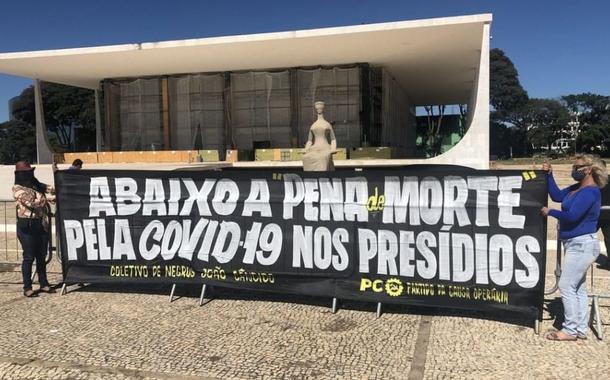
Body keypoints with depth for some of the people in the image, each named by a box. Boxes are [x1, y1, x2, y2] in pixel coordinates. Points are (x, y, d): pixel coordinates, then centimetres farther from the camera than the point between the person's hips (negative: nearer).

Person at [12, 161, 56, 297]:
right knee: (29, 257, -2)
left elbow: (52, 188, 10)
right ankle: (27, 288, 6)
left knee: (41, 256, 11)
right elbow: (32, 203, -16)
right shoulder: (18, 189, -6)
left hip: (42, 224, 6)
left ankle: (44, 284, 20)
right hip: (27, 226, -6)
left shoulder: (37, 185, 13)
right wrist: (49, 199, -16)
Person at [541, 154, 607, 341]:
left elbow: (572, 216, -26)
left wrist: (550, 212, -12)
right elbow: (557, 195, 13)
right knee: (578, 288, 14)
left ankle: (570, 329, 4)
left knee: (566, 286, -6)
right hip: (576, 244, 10)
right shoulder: (577, 188, 10)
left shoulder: (590, 192, -18)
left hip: (582, 245, -10)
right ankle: (581, 329, 22)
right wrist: (549, 175, 7)